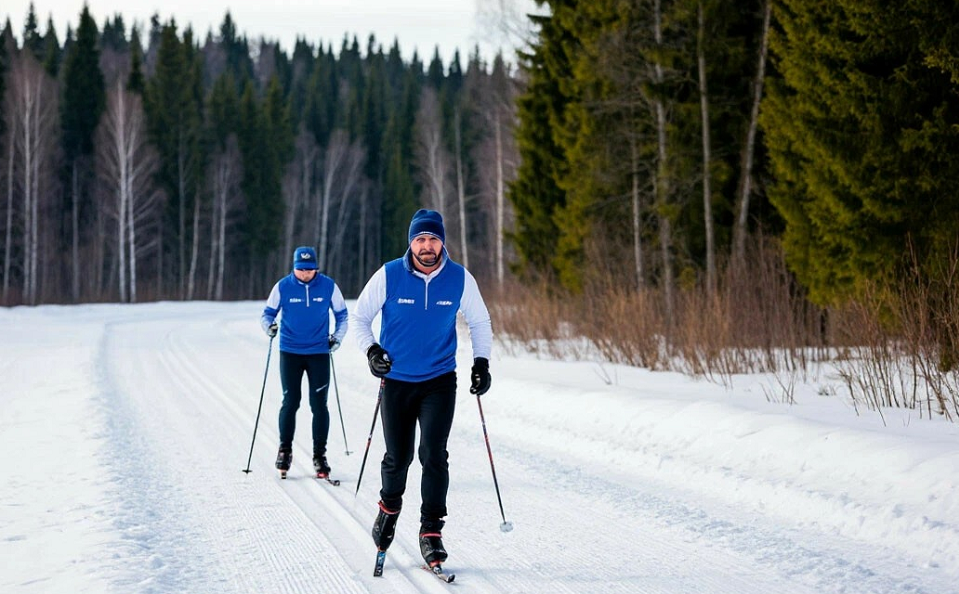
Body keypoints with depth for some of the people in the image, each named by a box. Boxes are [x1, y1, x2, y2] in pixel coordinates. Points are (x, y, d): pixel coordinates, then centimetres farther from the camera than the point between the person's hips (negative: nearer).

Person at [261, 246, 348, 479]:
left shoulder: (328, 286, -1)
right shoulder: (283, 286, -2)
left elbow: (342, 314, 11)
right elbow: (268, 312, 5)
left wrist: (338, 337, -1)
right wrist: (269, 326, -15)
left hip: (319, 353, 0)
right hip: (290, 353, 0)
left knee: (319, 405, -1)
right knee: (290, 402, -1)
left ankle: (319, 455, 7)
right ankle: (285, 450, 15)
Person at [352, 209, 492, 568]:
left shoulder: (460, 279, -5)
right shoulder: (388, 276, -9)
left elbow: (480, 322, 10)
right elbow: (360, 317, 3)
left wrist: (481, 362, -1)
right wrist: (371, 350, -13)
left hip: (440, 381, 0)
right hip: (396, 381, 0)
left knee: (434, 455, -12)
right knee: (397, 457, 8)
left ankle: (431, 530, -4)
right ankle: (390, 507, 37)